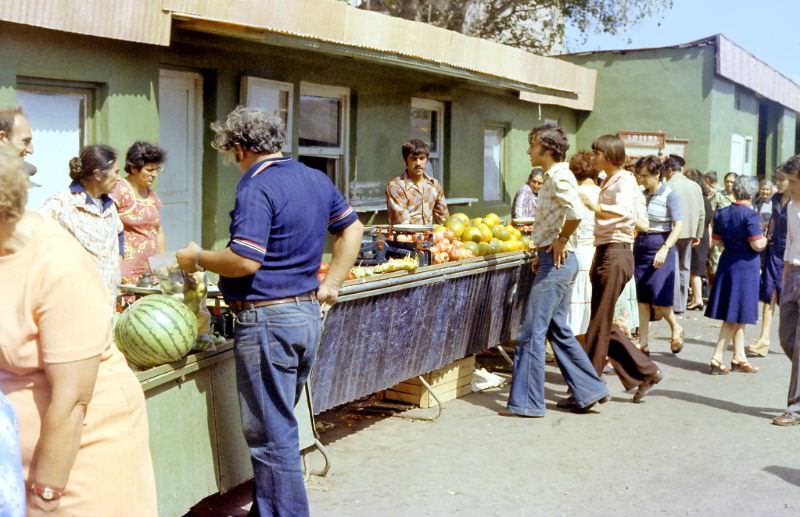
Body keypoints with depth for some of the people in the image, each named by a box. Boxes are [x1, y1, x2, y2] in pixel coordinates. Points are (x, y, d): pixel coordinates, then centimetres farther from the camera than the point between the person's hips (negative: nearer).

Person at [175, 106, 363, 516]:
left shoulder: (256, 187, -16)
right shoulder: (316, 180, 12)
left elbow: (245, 260, -24)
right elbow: (352, 229, 19)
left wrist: (197, 259, -7)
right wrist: (331, 283, 17)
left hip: (267, 319, -9)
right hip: (308, 313, 9)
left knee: (270, 436, 0)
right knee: (281, 426, 20)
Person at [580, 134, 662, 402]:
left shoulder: (624, 180, -8)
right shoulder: (608, 182, 20)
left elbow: (624, 211, -29)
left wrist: (595, 206, -43)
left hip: (616, 254, -10)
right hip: (604, 253, 10)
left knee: (599, 324, -5)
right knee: (603, 324, 10)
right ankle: (645, 372, 18)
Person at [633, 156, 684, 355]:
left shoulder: (669, 195, -7)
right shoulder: (641, 195, 9)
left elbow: (678, 225, -12)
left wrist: (665, 248, -22)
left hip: (660, 245, -5)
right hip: (641, 246, 5)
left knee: (658, 300, -8)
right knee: (642, 298, 3)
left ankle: (676, 328, 21)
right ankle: (643, 343, 7)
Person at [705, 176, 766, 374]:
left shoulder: (721, 213, 5)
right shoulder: (750, 215, -16)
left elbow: (717, 241, 10)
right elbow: (757, 245, -17)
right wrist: (765, 240, 3)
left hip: (727, 263, 7)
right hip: (745, 266, -7)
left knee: (735, 316, 14)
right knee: (735, 316, 0)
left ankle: (739, 358, 22)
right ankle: (717, 358, -2)